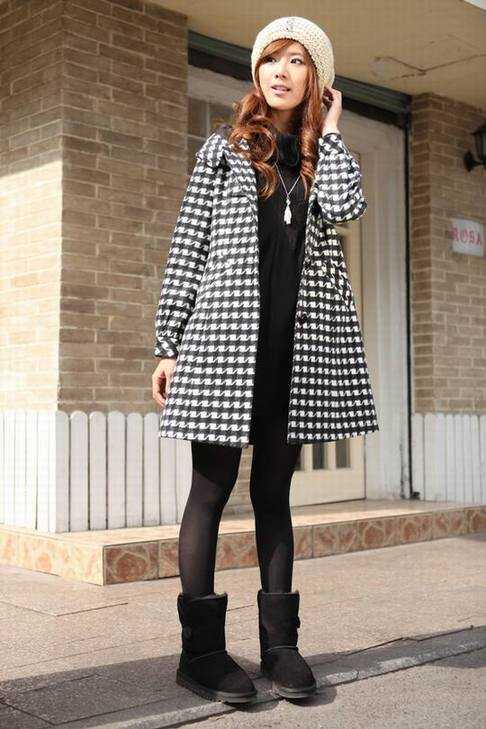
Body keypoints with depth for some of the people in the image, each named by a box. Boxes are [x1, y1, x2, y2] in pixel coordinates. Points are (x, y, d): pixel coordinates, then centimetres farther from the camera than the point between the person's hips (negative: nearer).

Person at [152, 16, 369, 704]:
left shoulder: (315, 155, 17)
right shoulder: (228, 145, 7)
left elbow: (347, 207, -7)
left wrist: (330, 129, 5)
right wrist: (169, 344, -6)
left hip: (289, 346, 4)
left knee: (274, 491, 7)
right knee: (213, 486, -3)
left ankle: (279, 641, 13)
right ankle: (201, 649, 3)